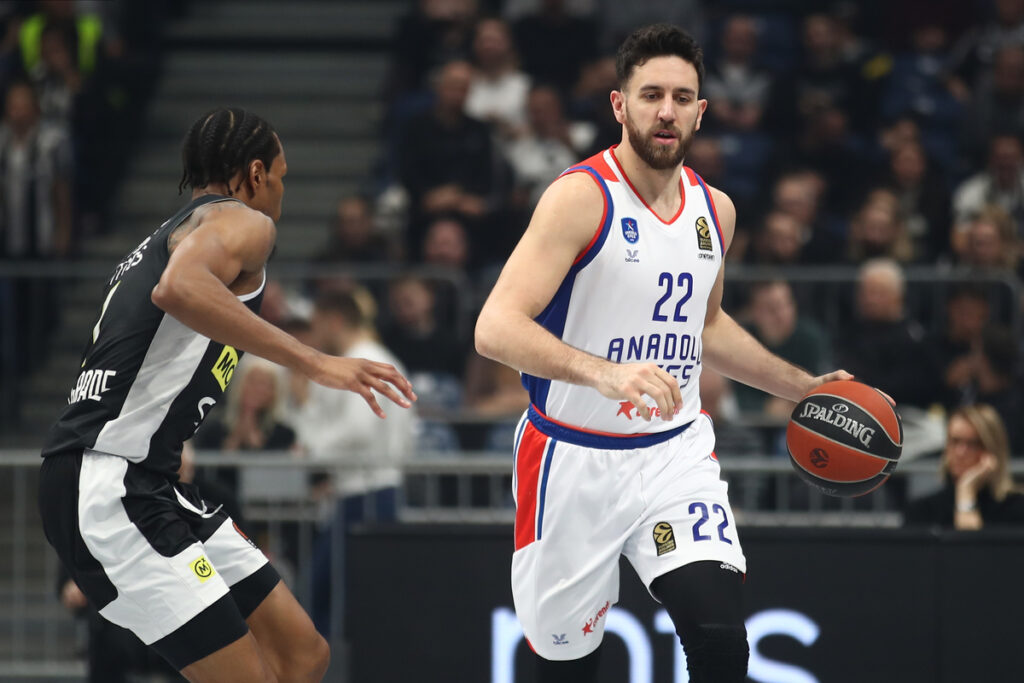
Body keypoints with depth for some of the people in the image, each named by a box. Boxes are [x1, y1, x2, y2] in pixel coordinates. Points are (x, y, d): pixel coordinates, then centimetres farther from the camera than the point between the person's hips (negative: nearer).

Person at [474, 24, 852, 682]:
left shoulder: (714, 208, 7)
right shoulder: (581, 197, -15)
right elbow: (496, 328, -26)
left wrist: (803, 386, 20)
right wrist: (602, 373, -41)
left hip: (677, 453, 4)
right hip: (575, 461, -4)